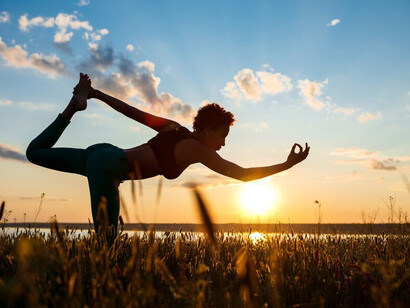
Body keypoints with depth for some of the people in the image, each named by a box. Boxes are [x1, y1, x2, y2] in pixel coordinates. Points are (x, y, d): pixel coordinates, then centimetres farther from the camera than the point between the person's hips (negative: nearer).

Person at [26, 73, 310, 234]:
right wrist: (288, 164, -4)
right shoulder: (198, 150, -8)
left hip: (102, 153, 8)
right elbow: (244, 174, -11)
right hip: (108, 166, -8)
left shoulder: (175, 129, 13)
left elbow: (136, 113, 13)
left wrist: (96, 94, 18)